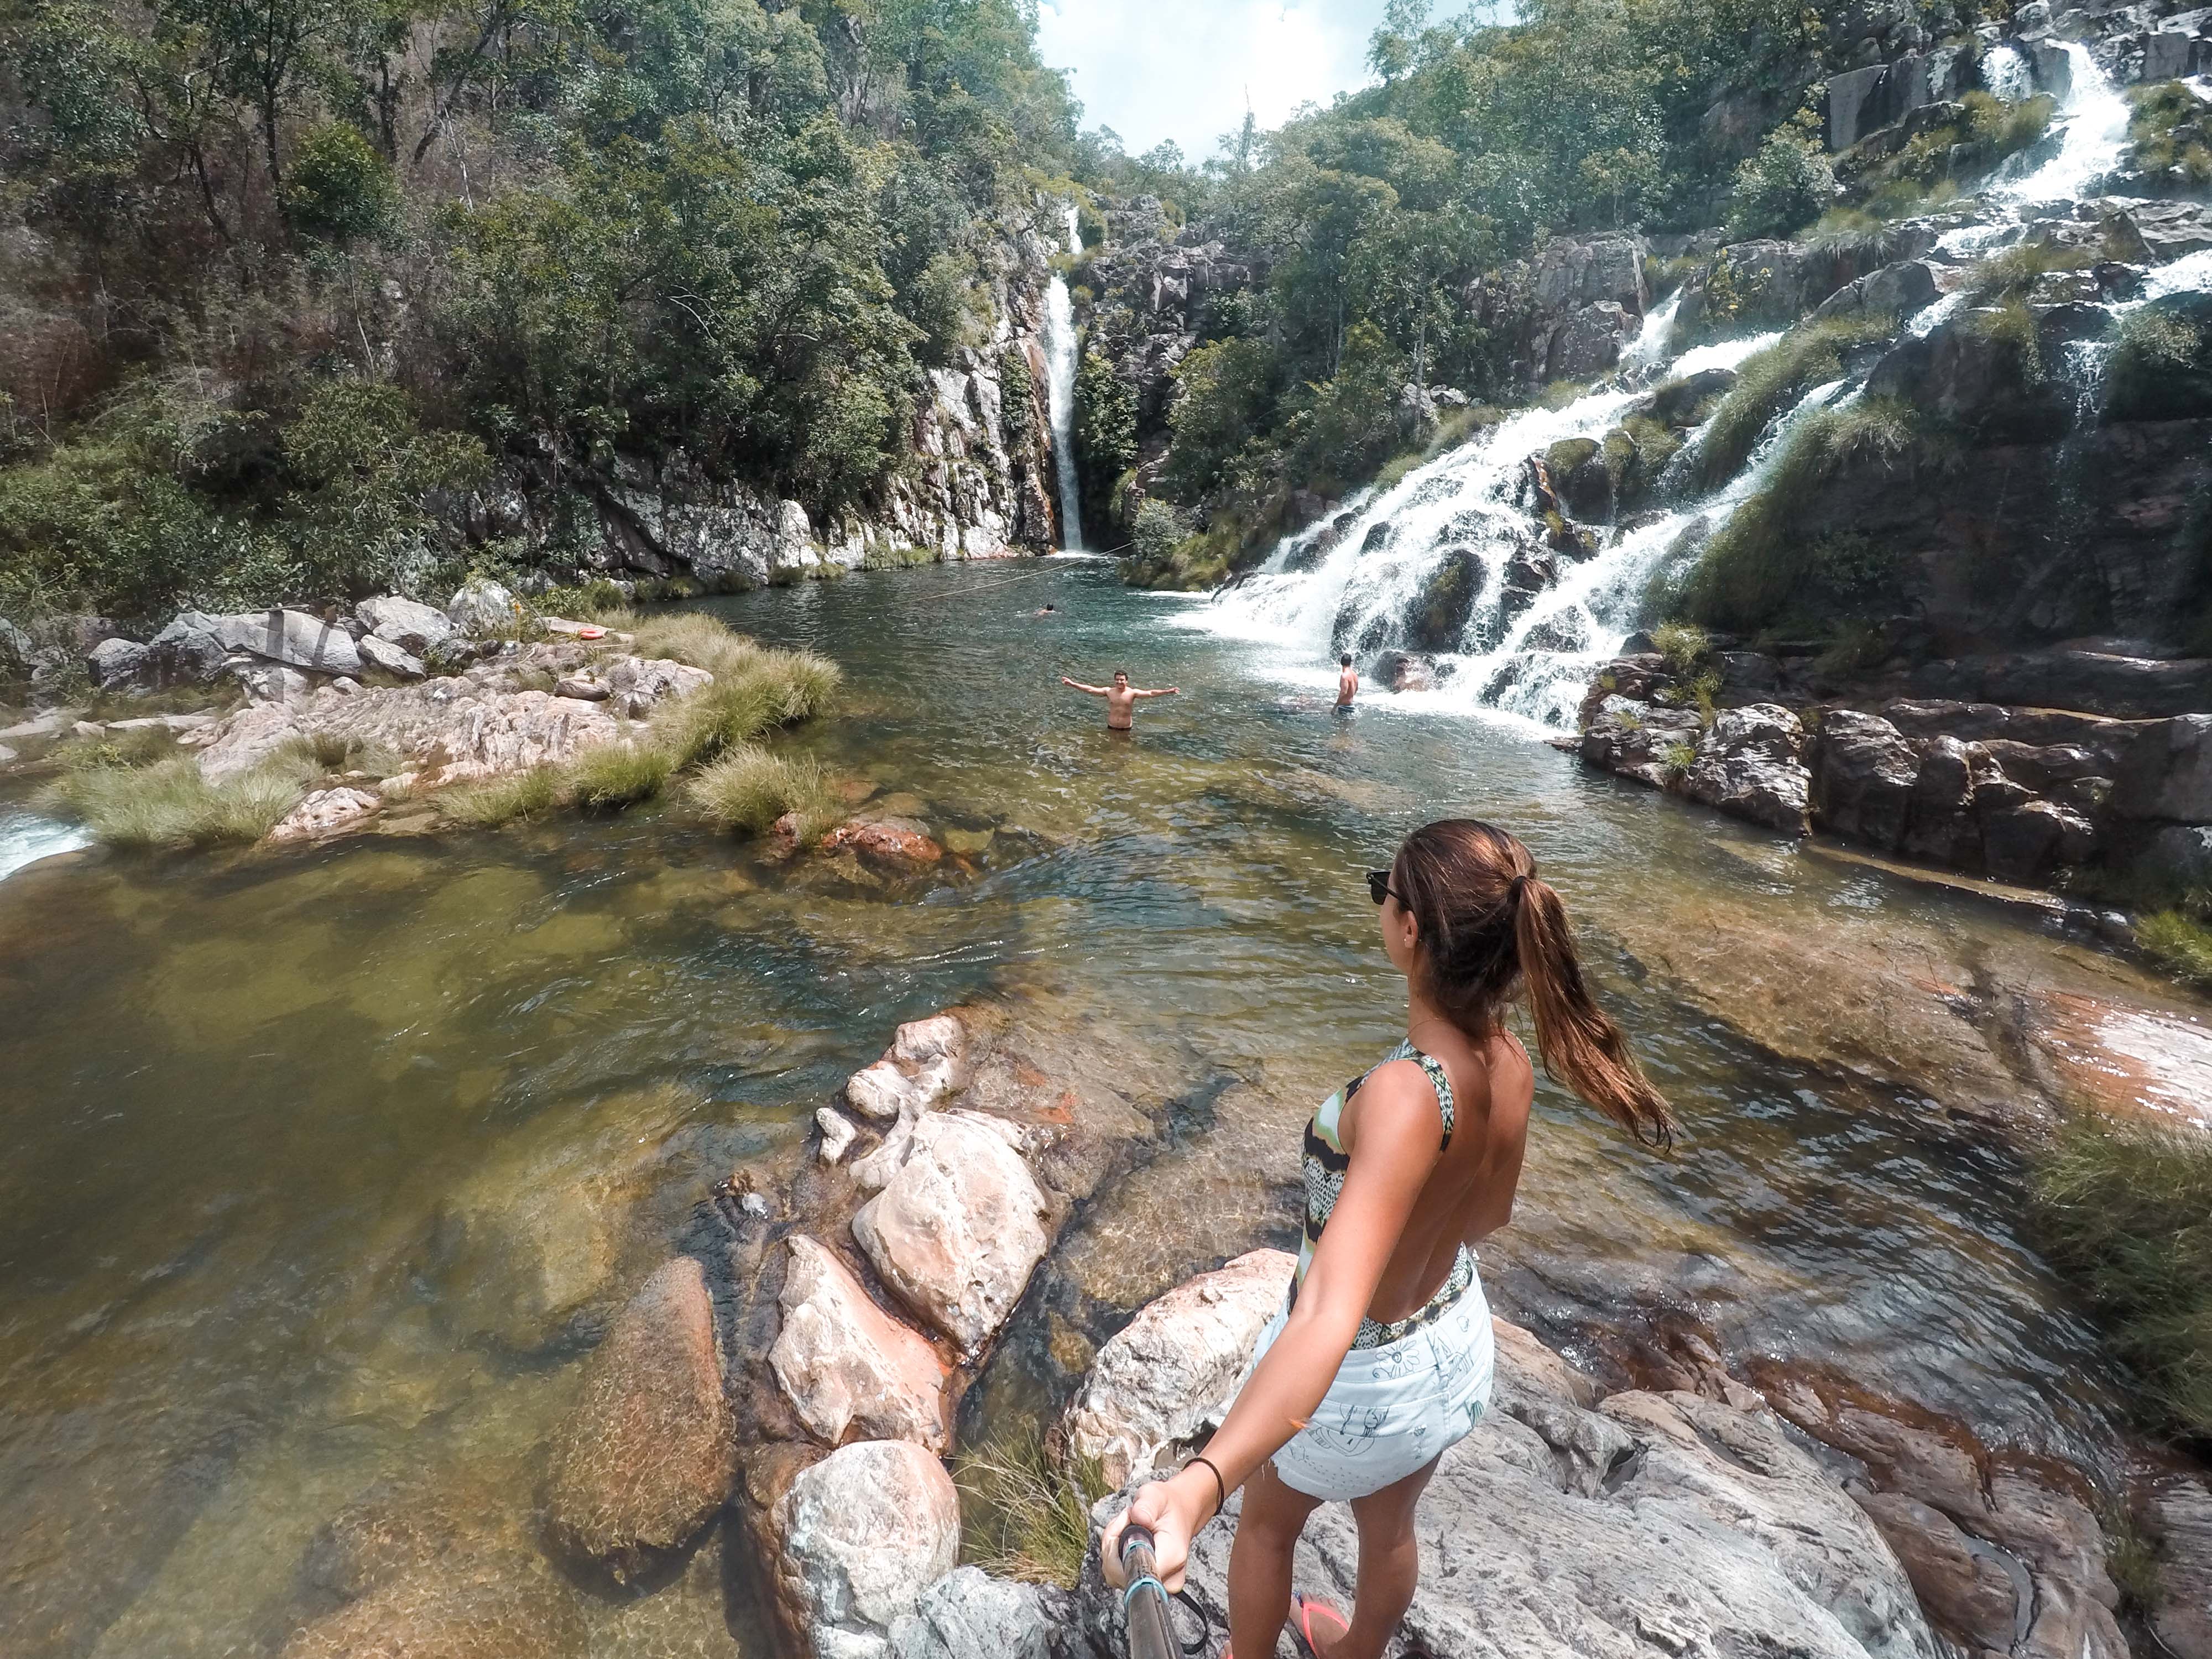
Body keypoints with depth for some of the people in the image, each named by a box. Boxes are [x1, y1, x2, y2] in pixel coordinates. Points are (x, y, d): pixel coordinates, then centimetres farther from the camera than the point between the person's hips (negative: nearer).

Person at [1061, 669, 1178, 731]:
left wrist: (1168, 692, -36)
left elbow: (1150, 693, -23)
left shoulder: (1132, 692, -14)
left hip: (1127, 729, -2)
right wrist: (1073, 684, -14)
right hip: (1111, 728, 2)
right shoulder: (1109, 691, -7)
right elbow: (1090, 689, -9)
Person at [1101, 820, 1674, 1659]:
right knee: (1390, 1528, 36)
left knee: (1265, 1526, 28)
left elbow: (1330, 1321, -51)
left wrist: (1198, 1486, -62)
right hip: (1458, 1345, 6)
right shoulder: (1512, 1066, -18)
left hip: (1365, 1374, -6)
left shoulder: (1404, 1096, -41)